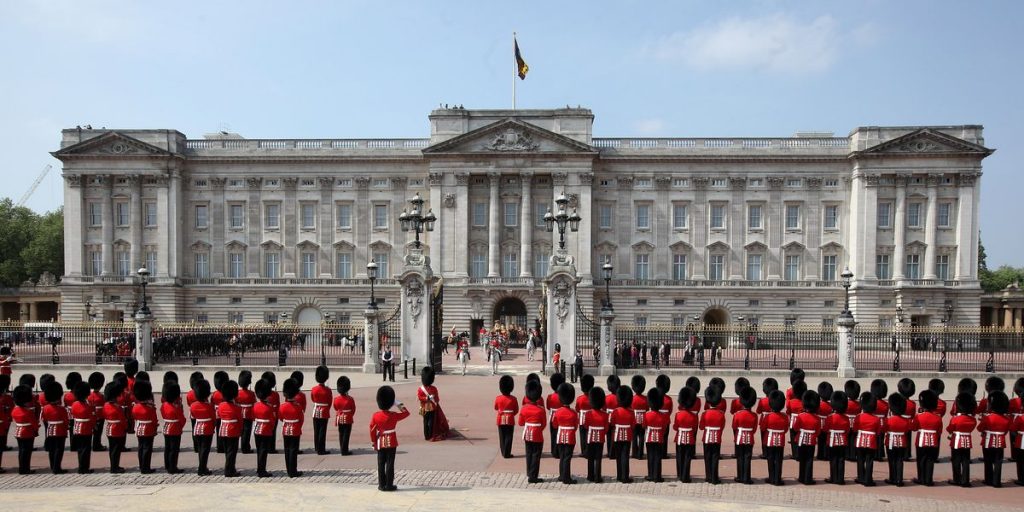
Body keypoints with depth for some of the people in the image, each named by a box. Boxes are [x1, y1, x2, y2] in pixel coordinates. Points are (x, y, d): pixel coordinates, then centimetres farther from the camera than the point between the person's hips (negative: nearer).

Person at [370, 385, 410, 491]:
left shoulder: (375, 416, -6)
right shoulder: (393, 416, -13)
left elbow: (372, 431, 0)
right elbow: (406, 413, 0)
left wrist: (374, 443, 10)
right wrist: (399, 404, 1)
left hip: (380, 443, 3)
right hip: (391, 443, -3)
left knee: (381, 464, 9)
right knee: (390, 464, 1)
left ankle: (382, 485, 14)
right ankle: (389, 485, 3)